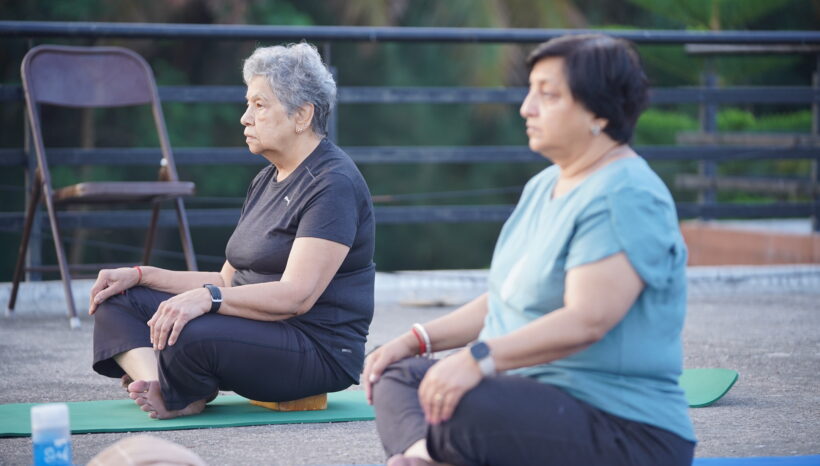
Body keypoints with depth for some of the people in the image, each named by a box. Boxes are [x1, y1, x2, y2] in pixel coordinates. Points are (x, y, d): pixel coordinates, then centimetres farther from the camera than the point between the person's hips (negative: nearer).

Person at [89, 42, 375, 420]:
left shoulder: (333, 184, -15)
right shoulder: (267, 180, 17)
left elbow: (297, 296, -25)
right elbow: (229, 282, 17)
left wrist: (208, 298, -35)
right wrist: (140, 275, 7)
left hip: (319, 351, -10)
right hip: (255, 329, 10)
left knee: (190, 334, -37)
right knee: (116, 300, 2)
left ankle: (185, 397, -5)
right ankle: (157, 387, -22)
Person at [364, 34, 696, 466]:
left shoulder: (625, 197, -16)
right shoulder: (543, 187, 17)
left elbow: (586, 320, -27)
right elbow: (504, 300, 23)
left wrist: (480, 359, -34)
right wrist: (417, 341, 11)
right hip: (540, 394, 11)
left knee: (451, 408, -34)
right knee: (395, 375, 4)